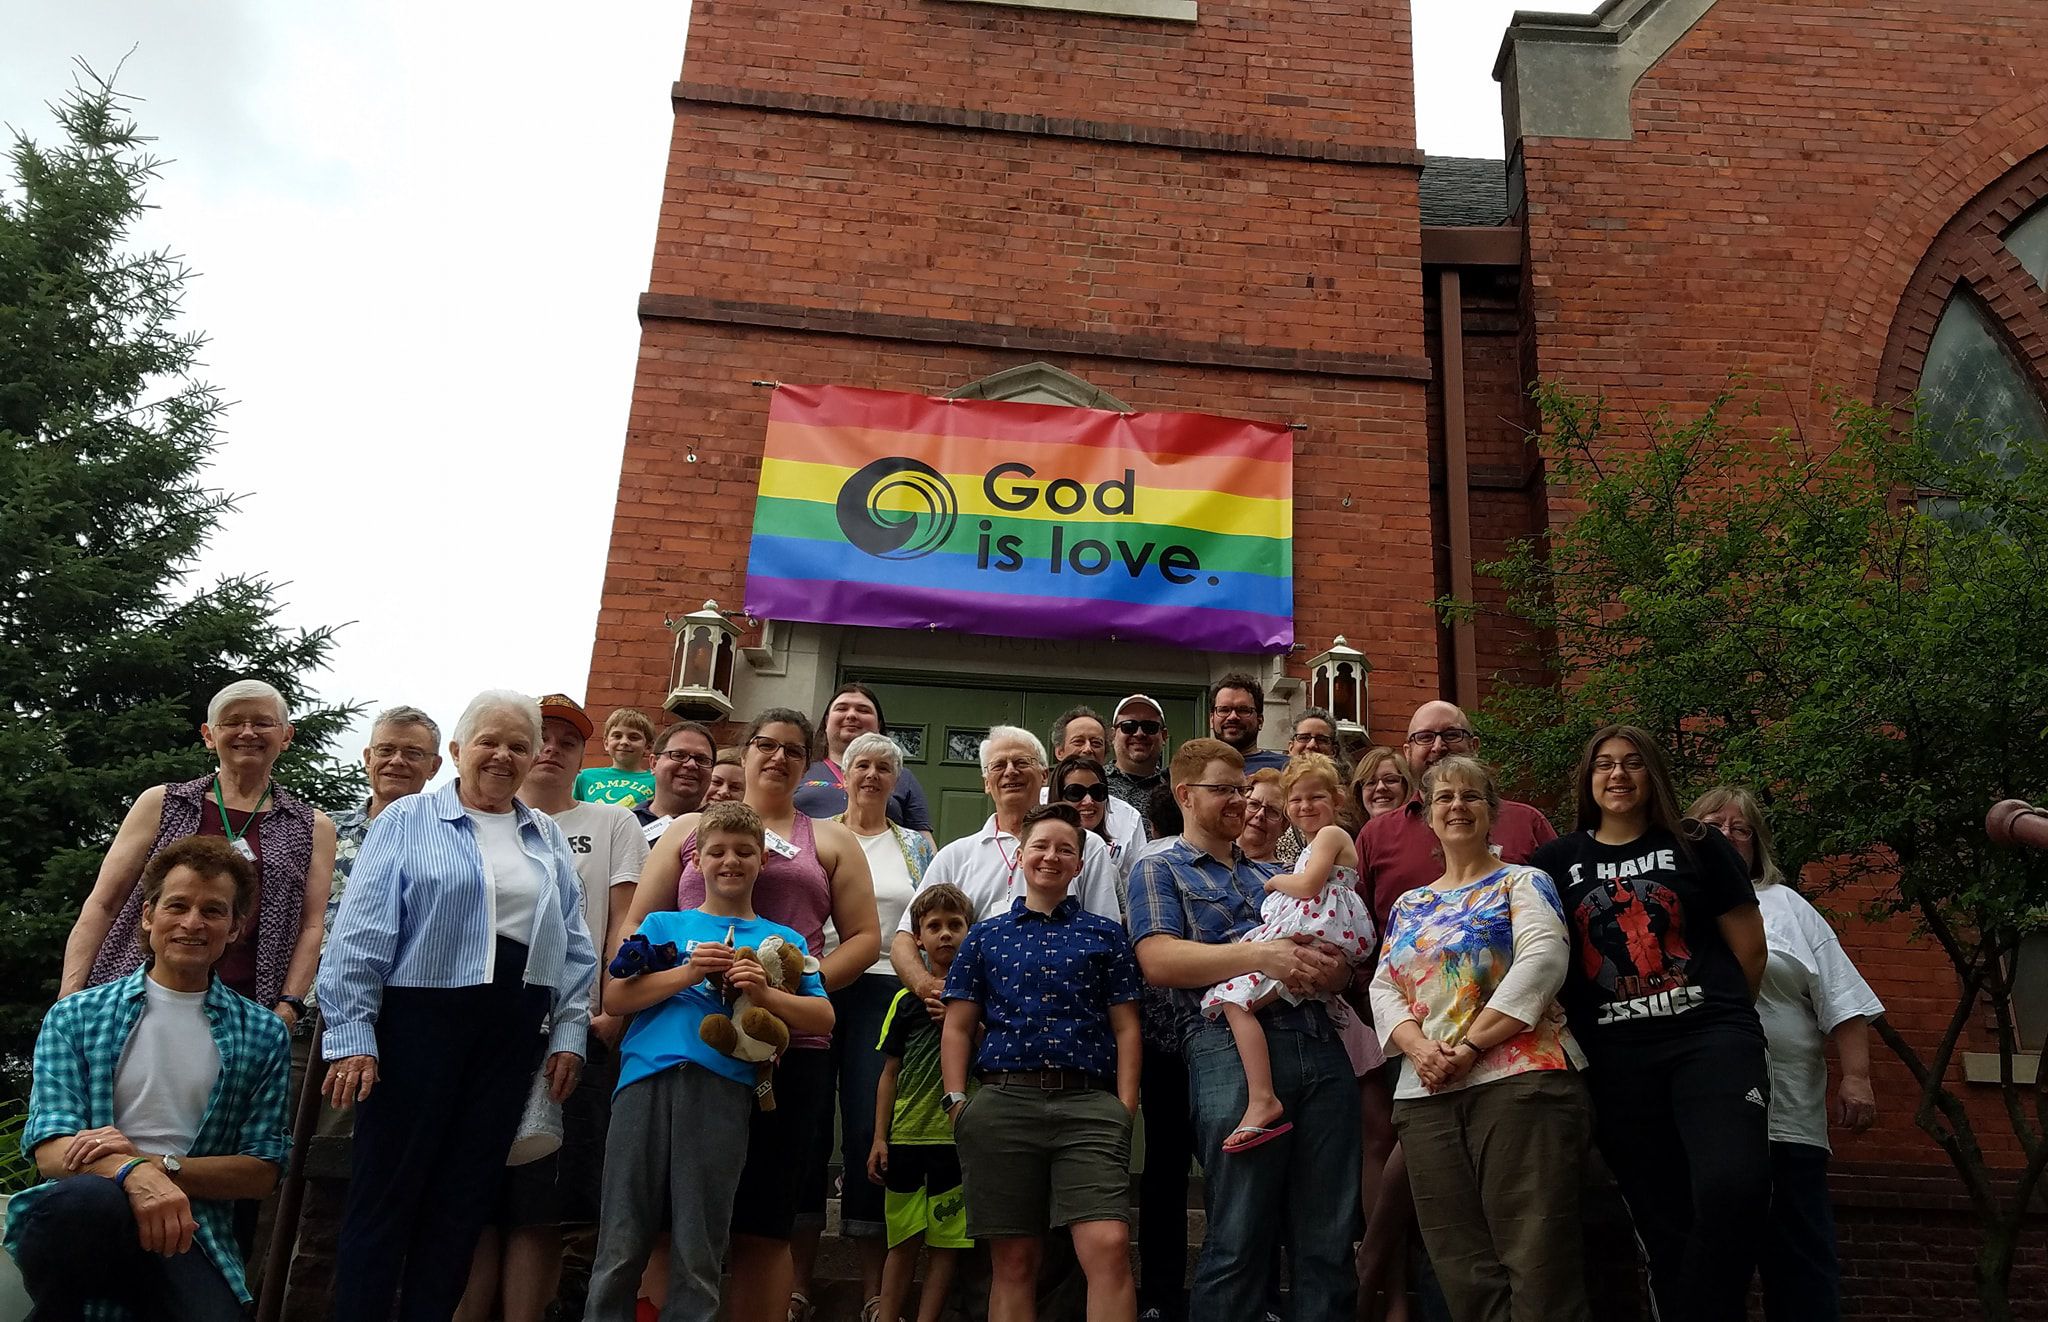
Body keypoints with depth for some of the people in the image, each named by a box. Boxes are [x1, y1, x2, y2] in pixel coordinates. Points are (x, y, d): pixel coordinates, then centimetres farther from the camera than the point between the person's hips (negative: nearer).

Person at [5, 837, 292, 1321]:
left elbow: (261, 1172, 8)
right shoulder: (75, 1017, 10)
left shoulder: (263, 1035, 11)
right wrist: (132, 1173, -24)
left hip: (184, 1232, -1)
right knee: (88, 1198, -35)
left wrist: (157, 1164, -9)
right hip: (80, 1219, 1)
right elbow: (50, 1150, -2)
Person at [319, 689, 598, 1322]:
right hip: (421, 1015, -4)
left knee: (466, 1190, 10)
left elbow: (573, 944, 13)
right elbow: (361, 934, -6)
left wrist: (570, 1030, 5)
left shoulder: (548, 840, 14)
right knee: (389, 1184, 1)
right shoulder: (407, 821, 0)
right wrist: (352, 1037, -13)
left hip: (513, 1029, 4)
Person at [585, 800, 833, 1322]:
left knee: (699, 1253, 3)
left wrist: (765, 994, -9)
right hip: (647, 1078, 0)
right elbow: (615, 999, 6)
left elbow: (823, 1018, 7)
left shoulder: (783, 941, 17)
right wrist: (688, 973, -6)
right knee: (621, 1244, 2)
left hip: (723, 1088, 0)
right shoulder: (663, 924, 18)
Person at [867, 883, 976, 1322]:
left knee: (947, 1239, 3)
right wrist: (879, 1138, 6)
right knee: (903, 1239, 7)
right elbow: (890, 1073, 10)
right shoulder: (907, 999, 7)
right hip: (907, 1137, 1)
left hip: (959, 1137, -1)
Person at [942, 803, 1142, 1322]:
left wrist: (1126, 1107, -1)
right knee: (1013, 1262, 4)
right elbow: (958, 1027, 13)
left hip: (1089, 1104, -1)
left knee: (1109, 1246, -17)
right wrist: (957, 1102, 0)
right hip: (1003, 1101, 1)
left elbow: (1125, 1027, 10)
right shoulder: (985, 937, 16)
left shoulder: (1106, 936, 14)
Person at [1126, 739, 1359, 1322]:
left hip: (1320, 1047, 5)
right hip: (1232, 1047, -5)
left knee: (1329, 1237, 5)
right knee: (1240, 1237, -5)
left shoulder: (1269, 873, 27)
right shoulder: (1160, 869, 10)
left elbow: (1326, 951, 24)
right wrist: (1262, 955, -15)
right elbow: (1159, 961, -7)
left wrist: (1330, 970, -2)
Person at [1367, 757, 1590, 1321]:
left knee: (1536, 1260, -11)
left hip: (1519, 1078, -5)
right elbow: (1383, 988, 14)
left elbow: (1543, 961, -9)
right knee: (1462, 1269, 3)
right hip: (1426, 1095, 5)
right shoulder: (1408, 906, 22)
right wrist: (1417, 1045, -8)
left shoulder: (1521, 882, 7)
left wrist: (1471, 1045, -16)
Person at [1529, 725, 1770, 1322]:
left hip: (1709, 1043, -2)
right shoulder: (1557, 861, 10)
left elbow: (1749, 945, 9)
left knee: (1732, 1190, -22)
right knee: (1663, 1221, 5)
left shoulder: (1696, 846, 6)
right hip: (1615, 1064, 2)